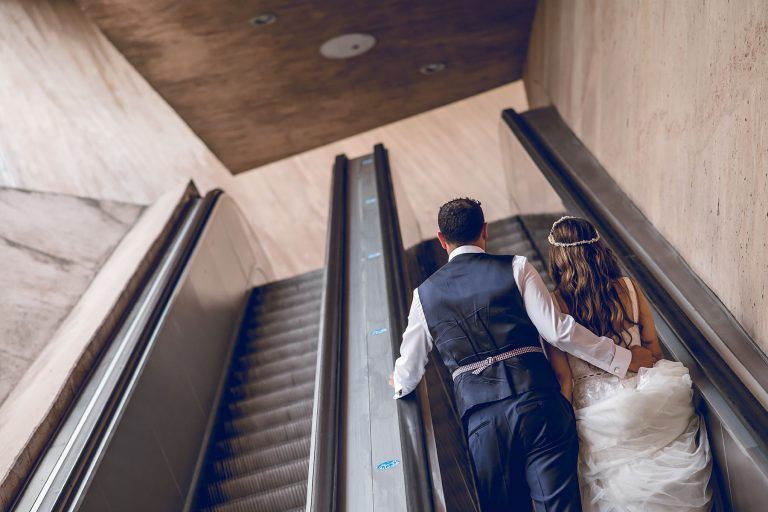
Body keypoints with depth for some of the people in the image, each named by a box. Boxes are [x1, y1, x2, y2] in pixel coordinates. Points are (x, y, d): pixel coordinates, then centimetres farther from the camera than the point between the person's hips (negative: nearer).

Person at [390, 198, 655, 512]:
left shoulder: (426, 293, 9)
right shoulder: (516, 268, 2)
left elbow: (409, 368, 20)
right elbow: (557, 330, -6)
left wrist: (400, 383, 44)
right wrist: (623, 358, 5)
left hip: (480, 418, 2)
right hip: (538, 404, -1)